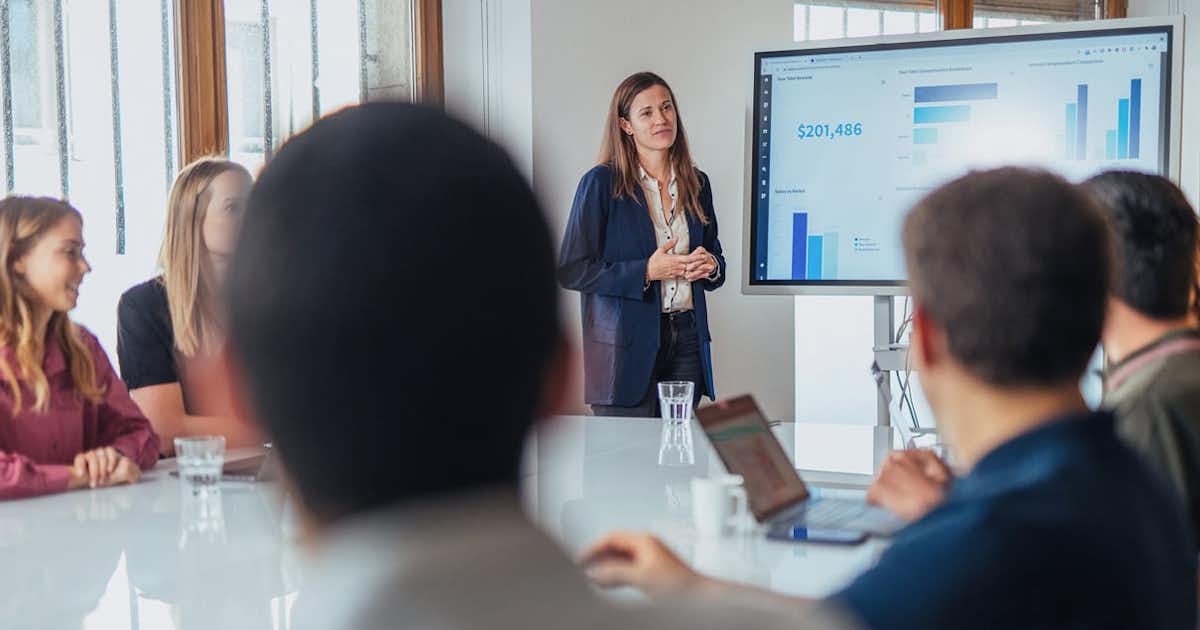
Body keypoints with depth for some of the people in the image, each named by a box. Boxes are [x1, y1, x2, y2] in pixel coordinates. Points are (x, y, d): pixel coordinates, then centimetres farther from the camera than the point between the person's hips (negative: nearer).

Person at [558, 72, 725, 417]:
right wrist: (646, 271, -16)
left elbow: (714, 256, 23)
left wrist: (710, 266, -1)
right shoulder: (601, 183, -5)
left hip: (687, 339, 5)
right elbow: (571, 271, -8)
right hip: (627, 346, -4)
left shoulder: (697, 183, 11)